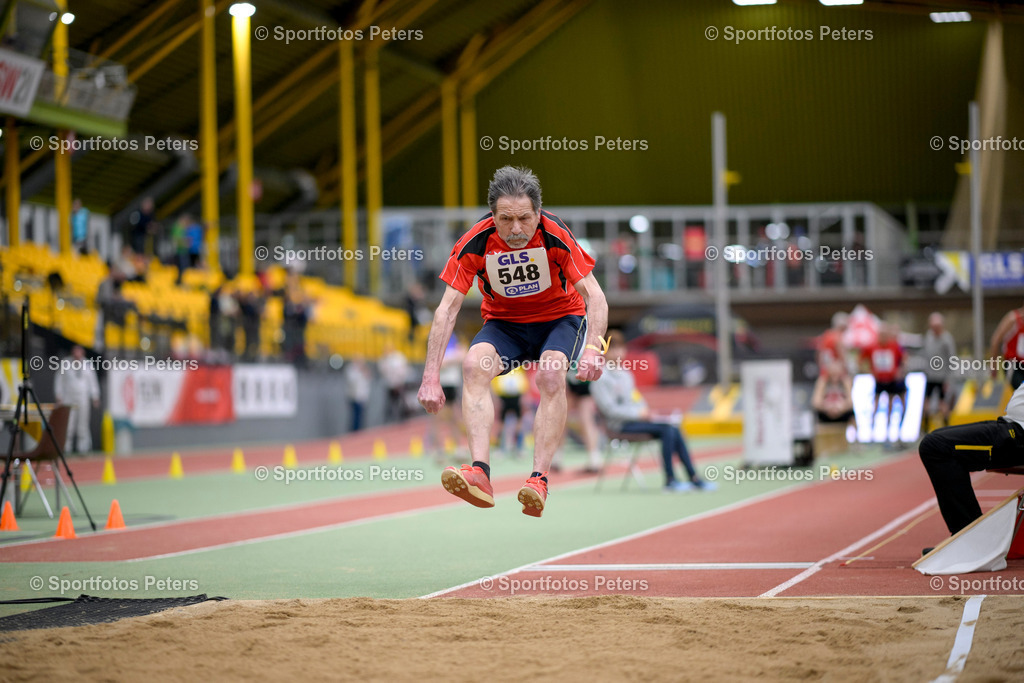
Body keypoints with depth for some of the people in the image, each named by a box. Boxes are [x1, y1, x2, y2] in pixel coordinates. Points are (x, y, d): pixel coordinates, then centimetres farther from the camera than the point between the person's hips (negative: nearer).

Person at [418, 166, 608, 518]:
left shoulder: (555, 235, -24)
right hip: (504, 323, 2)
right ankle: (480, 472, -39)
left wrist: (592, 349, -41)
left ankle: (538, 480, -30)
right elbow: (447, 309, -19)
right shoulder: (475, 243, -21)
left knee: (551, 374, -33)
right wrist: (431, 377, -26)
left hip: (560, 318, -1)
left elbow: (594, 296, -23)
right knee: (474, 365, -29)